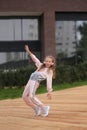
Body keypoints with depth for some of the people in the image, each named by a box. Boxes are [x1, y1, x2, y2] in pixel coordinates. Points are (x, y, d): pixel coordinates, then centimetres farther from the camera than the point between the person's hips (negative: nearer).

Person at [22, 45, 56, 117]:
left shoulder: (50, 71, 2)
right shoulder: (41, 66, 19)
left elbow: (49, 81, -4)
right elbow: (35, 59, 24)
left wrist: (49, 91, -9)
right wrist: (29, 52, 20)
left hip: (36, 81, -8)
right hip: (31, 80, 8)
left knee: (31, 96, -25)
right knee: (25, 96, 5)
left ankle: (44, 108, -14)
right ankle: (36, 108, 14)